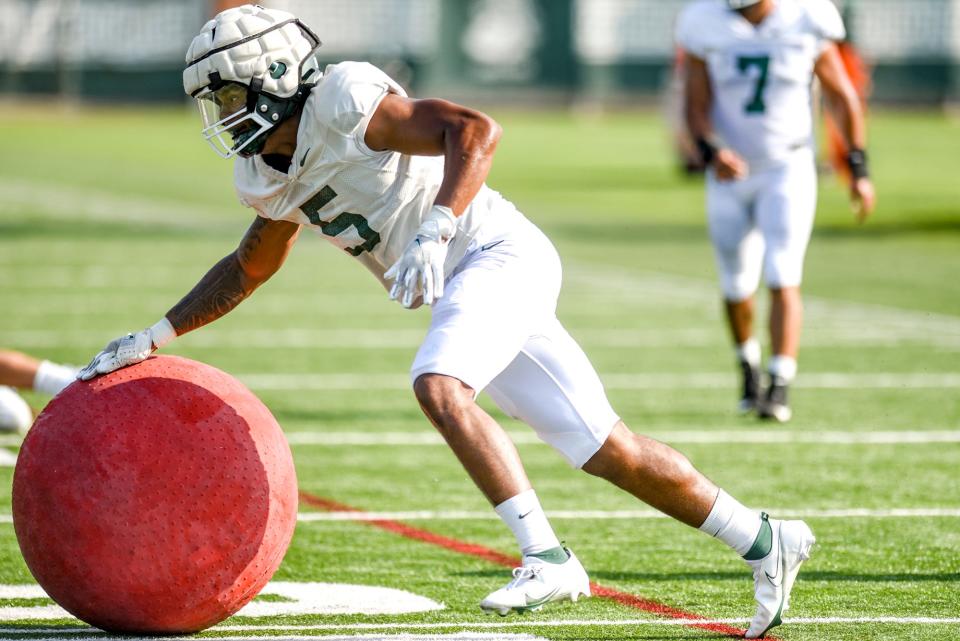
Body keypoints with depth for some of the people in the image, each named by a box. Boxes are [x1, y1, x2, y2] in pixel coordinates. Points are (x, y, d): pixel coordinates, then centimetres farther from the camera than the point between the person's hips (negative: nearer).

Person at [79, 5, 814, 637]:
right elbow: (249, 269, 28)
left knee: (440, 387, -31)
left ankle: (547, 557, -31)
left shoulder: (344, 105, -15)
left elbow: (476, 130, -25)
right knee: (608, 450, 7)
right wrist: (154, 339, 21)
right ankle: (765, 542, 16)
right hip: (467, 285, 9)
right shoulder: (276, 172, 14)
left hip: (498, 251, -9)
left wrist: (435, 233, -36)